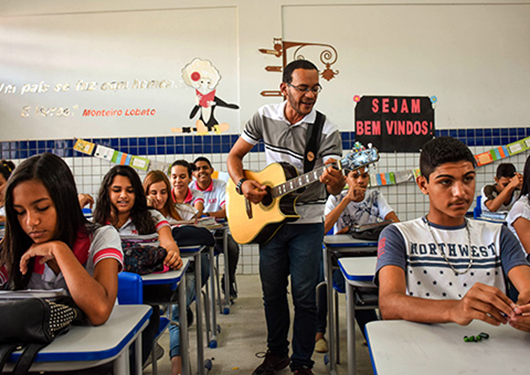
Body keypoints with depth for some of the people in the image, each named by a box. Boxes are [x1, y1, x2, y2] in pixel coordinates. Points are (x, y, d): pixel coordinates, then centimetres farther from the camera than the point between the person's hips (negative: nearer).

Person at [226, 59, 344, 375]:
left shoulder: (327, 131, -12)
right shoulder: (265, 117, -1)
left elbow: (335, 187, -17)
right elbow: (235, 155, 7)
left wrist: (335, 180, -41)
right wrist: (243, 184, -12)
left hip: (307, 223, -3)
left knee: (304, 297, 3)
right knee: (272, 292, 14)